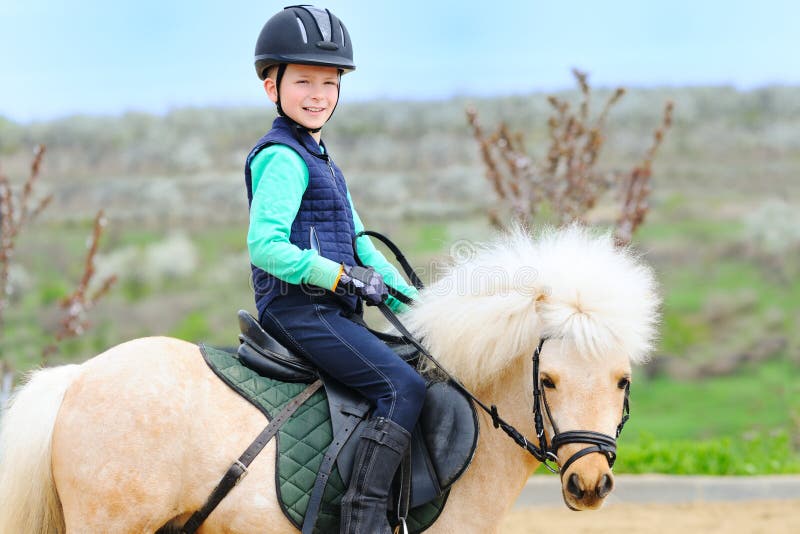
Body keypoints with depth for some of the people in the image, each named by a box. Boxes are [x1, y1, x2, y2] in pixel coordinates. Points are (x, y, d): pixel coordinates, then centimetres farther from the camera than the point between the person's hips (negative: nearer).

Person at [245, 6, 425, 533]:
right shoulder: (282, 158, -10)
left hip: (329, 308, 10)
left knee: (417, 373, 13)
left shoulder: (318, 158, 21)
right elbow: (265, 246, -21)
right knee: (403, 387, -21)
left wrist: (405, 296, 10)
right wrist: (347, 278, -19)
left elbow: (358, 243, 22)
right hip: (298, 308, -10)